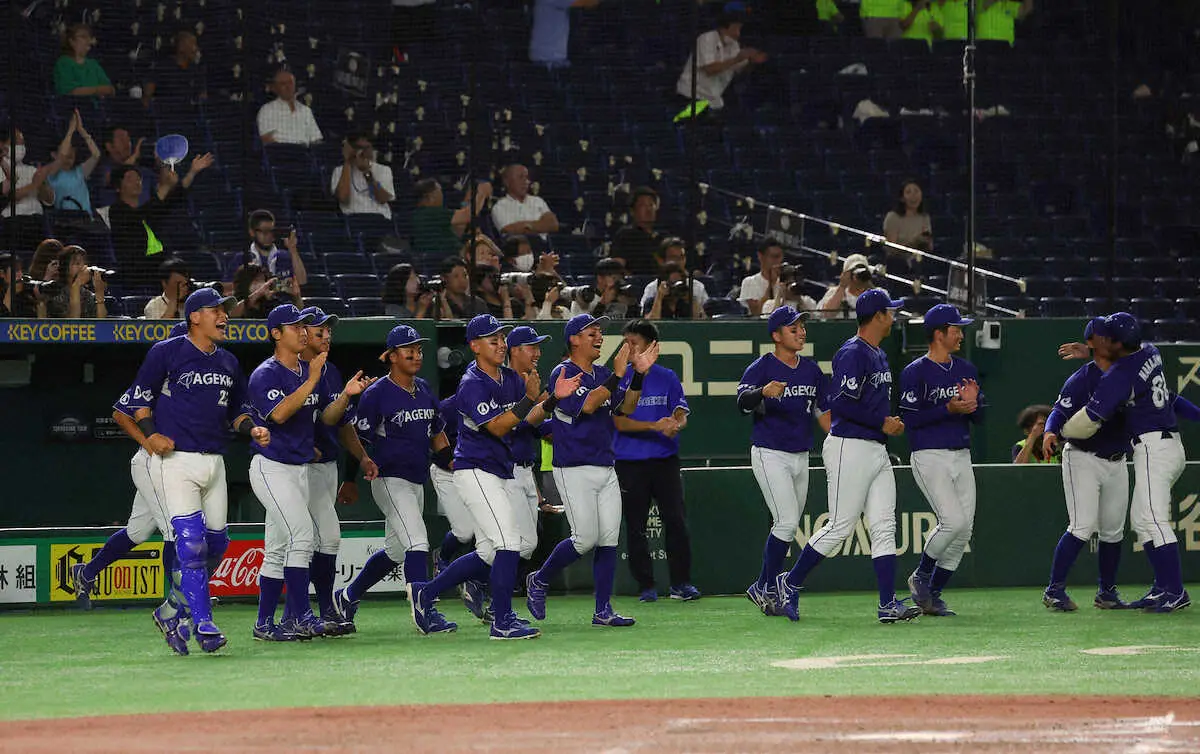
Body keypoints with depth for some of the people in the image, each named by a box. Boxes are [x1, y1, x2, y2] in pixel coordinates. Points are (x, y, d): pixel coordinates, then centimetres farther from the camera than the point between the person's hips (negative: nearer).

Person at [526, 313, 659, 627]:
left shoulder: (602, 374, 14)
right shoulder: (562, 374, -9)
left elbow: (625, 408, 9)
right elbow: (586, 406, -22)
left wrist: (639, 374, -3)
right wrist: (617, 374, -26)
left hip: (606, 468, 7)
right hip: (574, 469, -7)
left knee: (609, 538, 0)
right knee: (586, 539, -10)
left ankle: (603, 610, 3)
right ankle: (539, 581, 12)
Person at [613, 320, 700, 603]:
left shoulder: (667, 378, 9)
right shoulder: (619, 379, 3)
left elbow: (681, 415, 4)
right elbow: (620, 422, -6)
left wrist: (675, 425, -21)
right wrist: (655, 426, -20)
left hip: (665, 460, 1)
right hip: (629, 462, -1)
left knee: (676, 520, -7)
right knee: (635, 525, 1)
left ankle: (681, 583, -1)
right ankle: (645, 586, 9)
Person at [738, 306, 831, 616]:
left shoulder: (811, 369, 10)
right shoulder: (762, 367, -10)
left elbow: (823, 411, 18)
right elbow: (743, 401, -27)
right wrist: (763, 392, -49)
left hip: (801, 456, 7)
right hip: (770, 455, -7)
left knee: (788, 527, 10)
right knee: (786, 523, -15)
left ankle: (764, 589, 20)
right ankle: (766, 589, -4)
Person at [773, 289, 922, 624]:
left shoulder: (879, 355, 18)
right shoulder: (853, 354, -13)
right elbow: (841, 403, -21)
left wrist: (890, 423, 9)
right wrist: (882, 422, -16)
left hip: (877, 450, 10)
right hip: (850, 448, -10)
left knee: (884, 526, 1)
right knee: (840, 526, -6)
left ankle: (888, 604, -2)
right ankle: (790, 583, 9)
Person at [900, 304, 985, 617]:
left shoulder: (966, 369, 14)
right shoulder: (915, 372, -7)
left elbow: (979, 418, 15)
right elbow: (909, 419, -13)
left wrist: (973, 402, -7)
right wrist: (949, 408, -19)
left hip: (962, 458, 7)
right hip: (930, 458, -7)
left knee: (964, 529, 2)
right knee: (954, 521, -19)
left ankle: (932, 595, 12)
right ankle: (921, 576, 4)